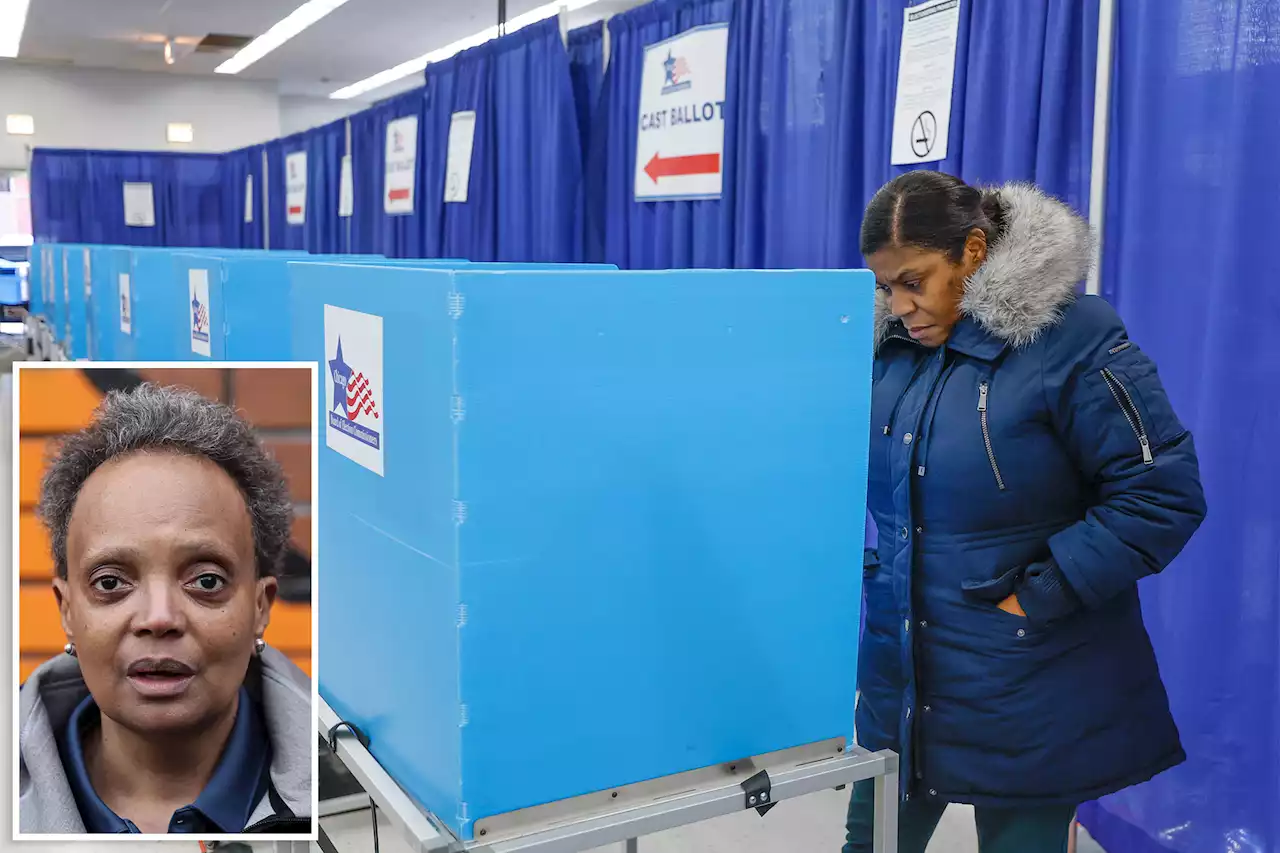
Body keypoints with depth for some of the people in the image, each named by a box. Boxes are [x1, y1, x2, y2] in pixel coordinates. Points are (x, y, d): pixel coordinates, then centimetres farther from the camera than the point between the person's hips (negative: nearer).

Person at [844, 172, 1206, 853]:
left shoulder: (1073, 342, -15)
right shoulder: (891, 343, 3)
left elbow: (1163, 493, -15)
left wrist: (1040, 596, -17)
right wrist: (867, 578, 2)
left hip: (1023, 699, -5)